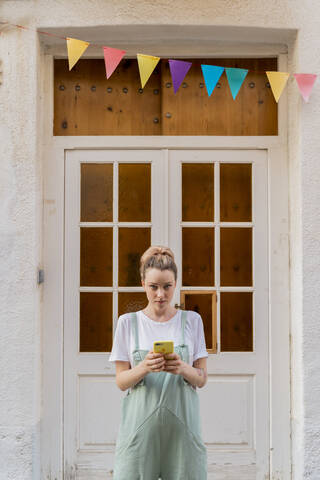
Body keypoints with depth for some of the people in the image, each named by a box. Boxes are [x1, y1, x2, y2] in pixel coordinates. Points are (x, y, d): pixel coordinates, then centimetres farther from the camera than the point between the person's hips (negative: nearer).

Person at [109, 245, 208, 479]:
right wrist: (144, 368, -18)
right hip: (140, 421, -1)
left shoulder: (192, 320, 7)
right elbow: (121, 381, 3)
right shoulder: (128, 322, 5)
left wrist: (183, 368, -15)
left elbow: (202, 379, 6)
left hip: (182, 421, 1)